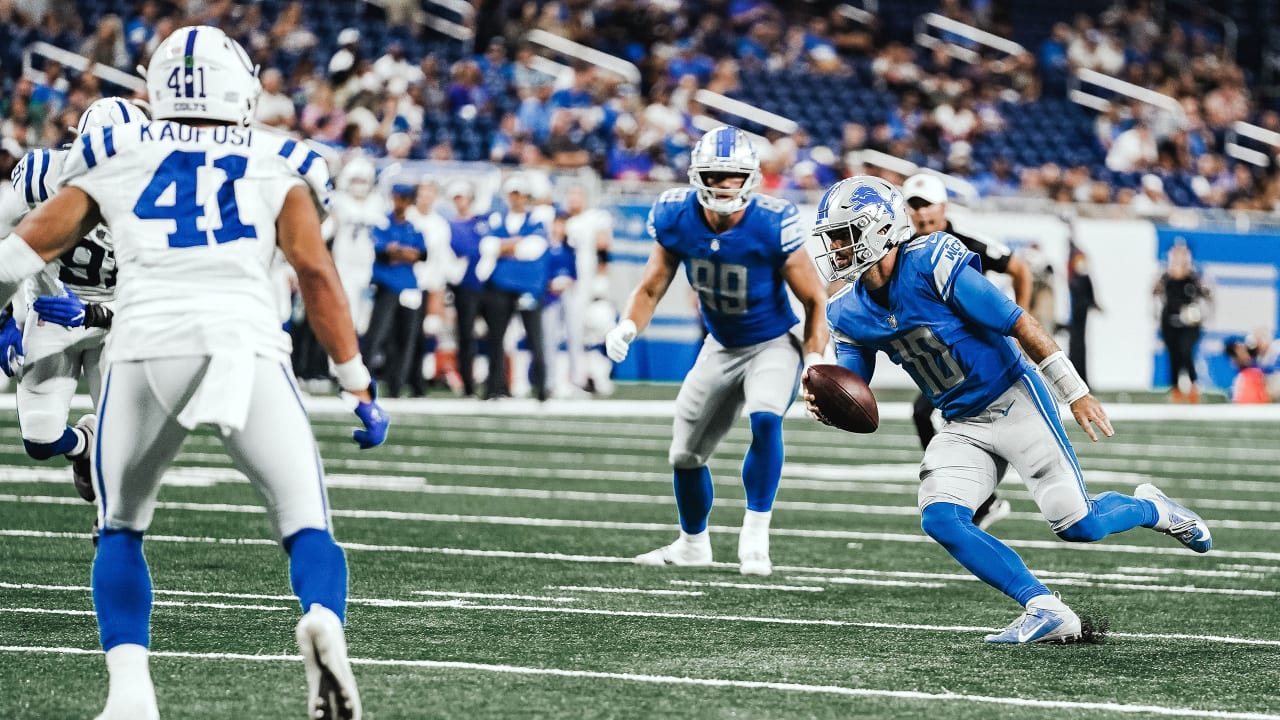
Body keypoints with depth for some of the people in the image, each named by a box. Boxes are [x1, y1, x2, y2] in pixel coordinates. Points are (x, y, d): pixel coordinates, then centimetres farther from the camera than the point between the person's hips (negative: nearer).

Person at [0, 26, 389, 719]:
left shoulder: (115, 158, 21)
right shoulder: (277, 167, 19)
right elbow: (315, 271, 10)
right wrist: (359, 388, 13)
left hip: (145, 345, 1)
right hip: (245, 342, -1)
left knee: (120, 528, 20)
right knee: (305, 524, 6)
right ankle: (323, 620, -27)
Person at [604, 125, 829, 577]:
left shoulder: (773, 226, -27)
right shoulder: (676, 218, -17)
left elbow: (815, 301, -16)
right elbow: (651, 289, -5)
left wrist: (816, 365, -25)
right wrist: (628, 326, -25)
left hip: (772, 345, -5)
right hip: (720, 348, 5)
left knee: (765, 419, -33)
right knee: (686, 454, 14)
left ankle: (755, 537, -23)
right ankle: (693, 543, 40)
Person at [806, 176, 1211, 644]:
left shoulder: (932, 264, -22)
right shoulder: (849, 314, -2)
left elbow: (1020, 325, -17)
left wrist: (1076, 394, -14)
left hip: (1012, 401, -6)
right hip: (962, 425, 6)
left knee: (1077, 526, -9)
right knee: (940, 520, -16)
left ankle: (1150, 508, 24)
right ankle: (1046, 611, -10)